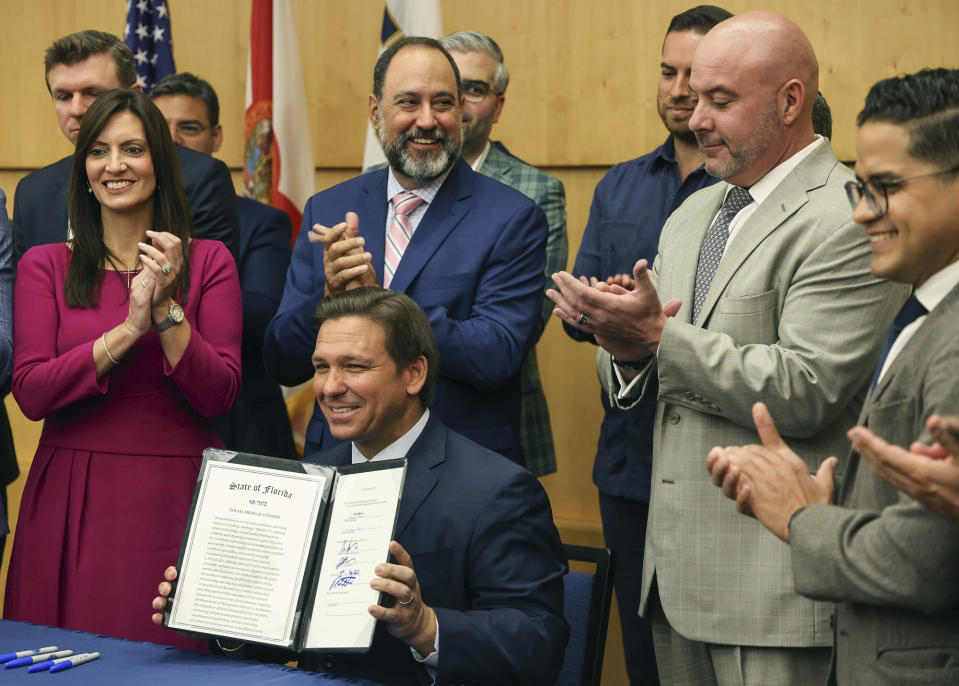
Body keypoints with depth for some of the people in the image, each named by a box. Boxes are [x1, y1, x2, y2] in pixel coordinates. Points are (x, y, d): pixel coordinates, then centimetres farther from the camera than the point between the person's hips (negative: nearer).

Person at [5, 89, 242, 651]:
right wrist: (129, 329, -13)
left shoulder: (209, 262, 5)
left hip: (174, 498, -1)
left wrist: (166, 309, -13)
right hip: (72, 502, 1)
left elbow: (219, 397, -2)